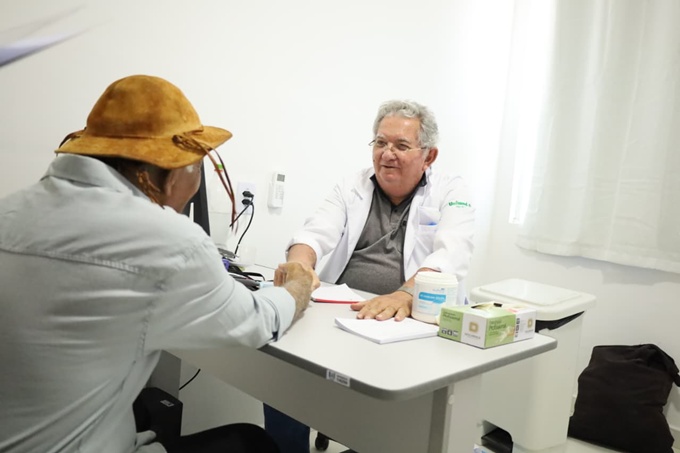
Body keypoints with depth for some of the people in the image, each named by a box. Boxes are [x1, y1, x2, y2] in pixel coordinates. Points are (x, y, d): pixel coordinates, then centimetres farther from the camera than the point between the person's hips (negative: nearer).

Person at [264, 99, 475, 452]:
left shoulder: (450, 192, 4)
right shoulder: (351, 188, 13)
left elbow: (450, 257, -13)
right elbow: (316, 233, -1)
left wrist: (404, 296, -34)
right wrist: (299, 265, -27)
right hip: (339, 314, 3)